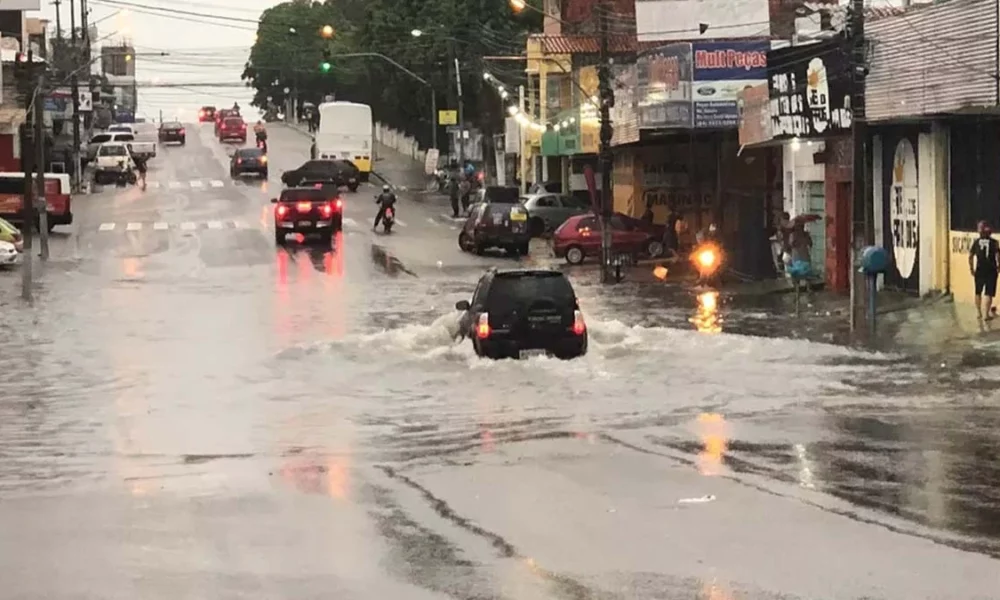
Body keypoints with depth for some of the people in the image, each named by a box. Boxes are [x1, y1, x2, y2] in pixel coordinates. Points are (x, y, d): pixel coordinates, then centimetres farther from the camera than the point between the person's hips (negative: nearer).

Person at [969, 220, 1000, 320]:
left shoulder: (976, 242, 1)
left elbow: (970, 256, 0)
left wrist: (971, 268, 9)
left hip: (979, 270, 3)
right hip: (991, 270, -3)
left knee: (978, 292, 18)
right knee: (989, 293, 3)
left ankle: (979, 313, 24)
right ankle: (987, 314, 3)